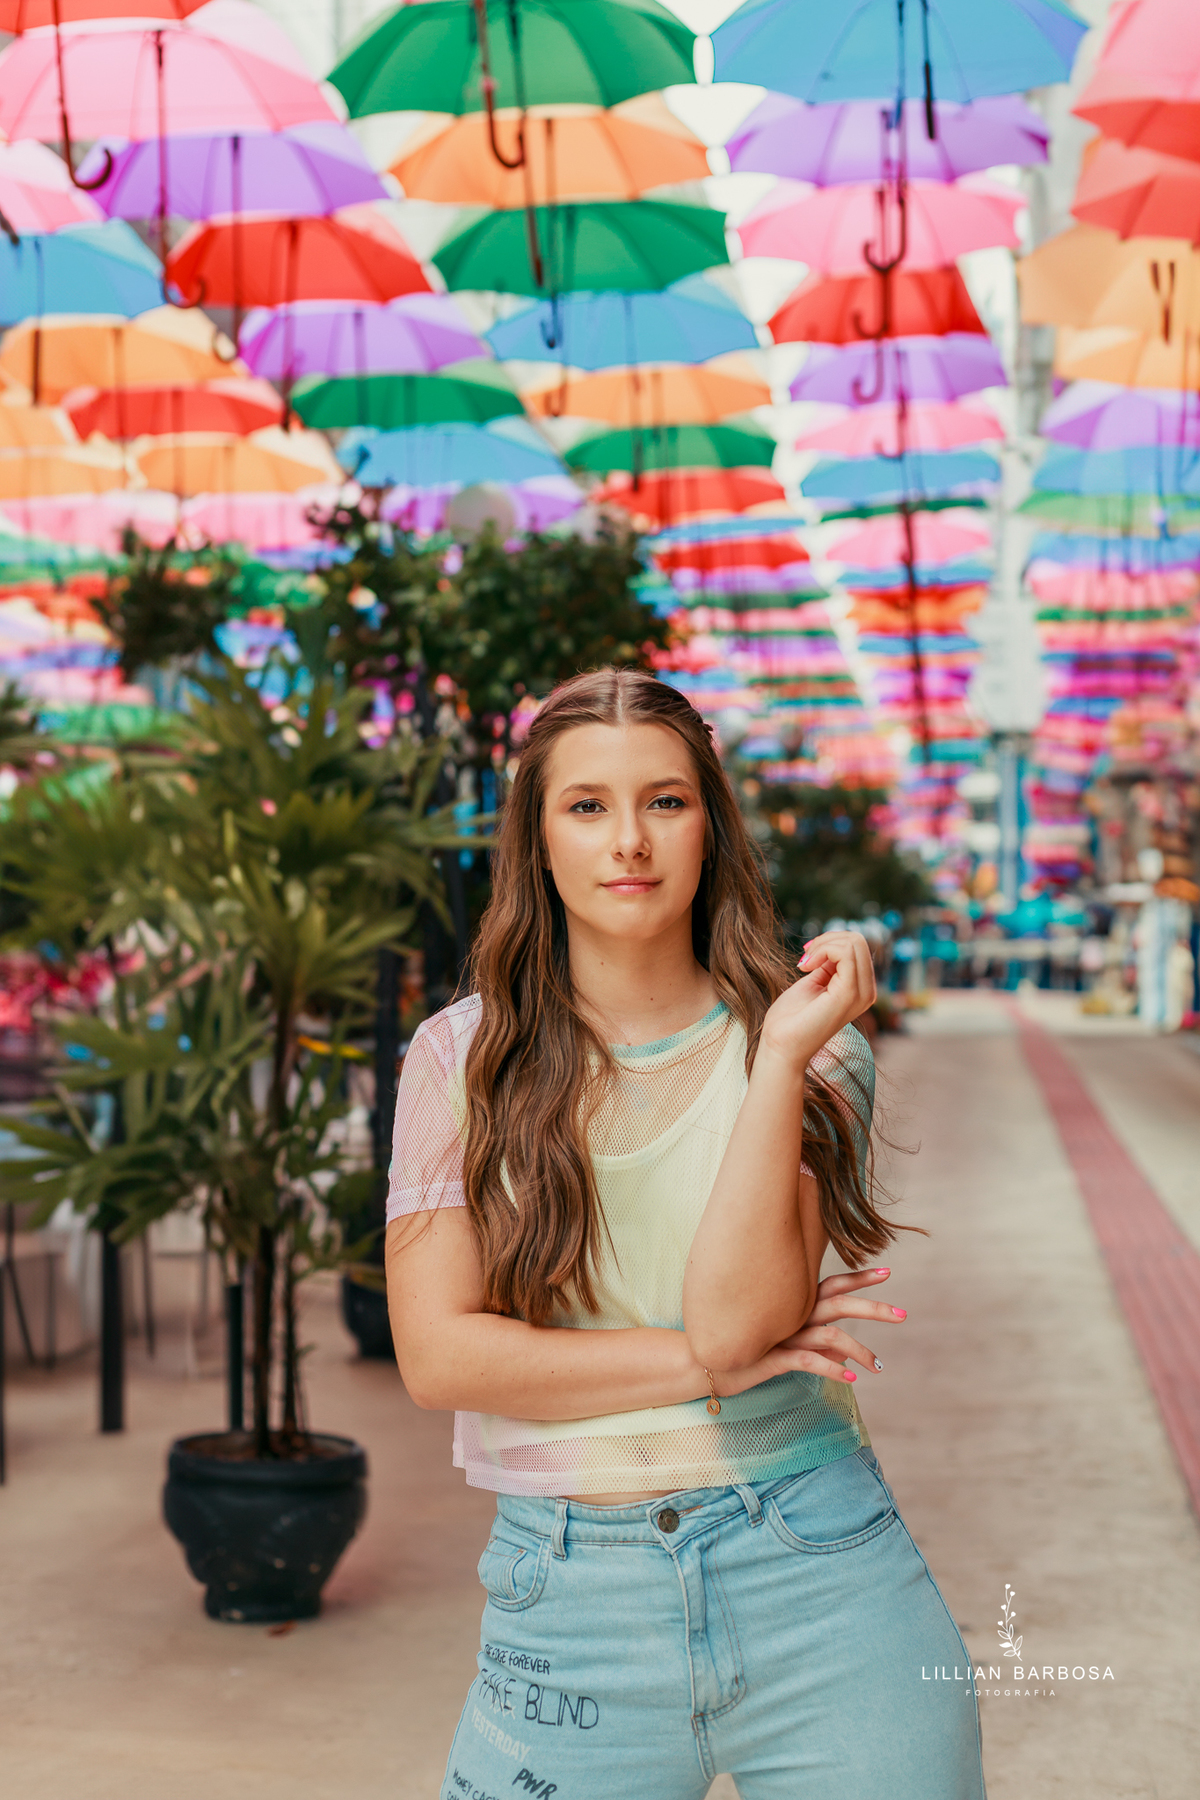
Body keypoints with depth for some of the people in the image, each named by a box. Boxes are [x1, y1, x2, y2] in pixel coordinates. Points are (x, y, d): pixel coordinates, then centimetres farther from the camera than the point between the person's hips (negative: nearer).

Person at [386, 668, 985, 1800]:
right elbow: (437, 1355, -7)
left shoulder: (805, 1047, 0)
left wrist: (781, 1057, -17)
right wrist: (711, 1364, -11)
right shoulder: (463, 1058, 1)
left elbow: (737, 1315, -13)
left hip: (815, 1579, 0)